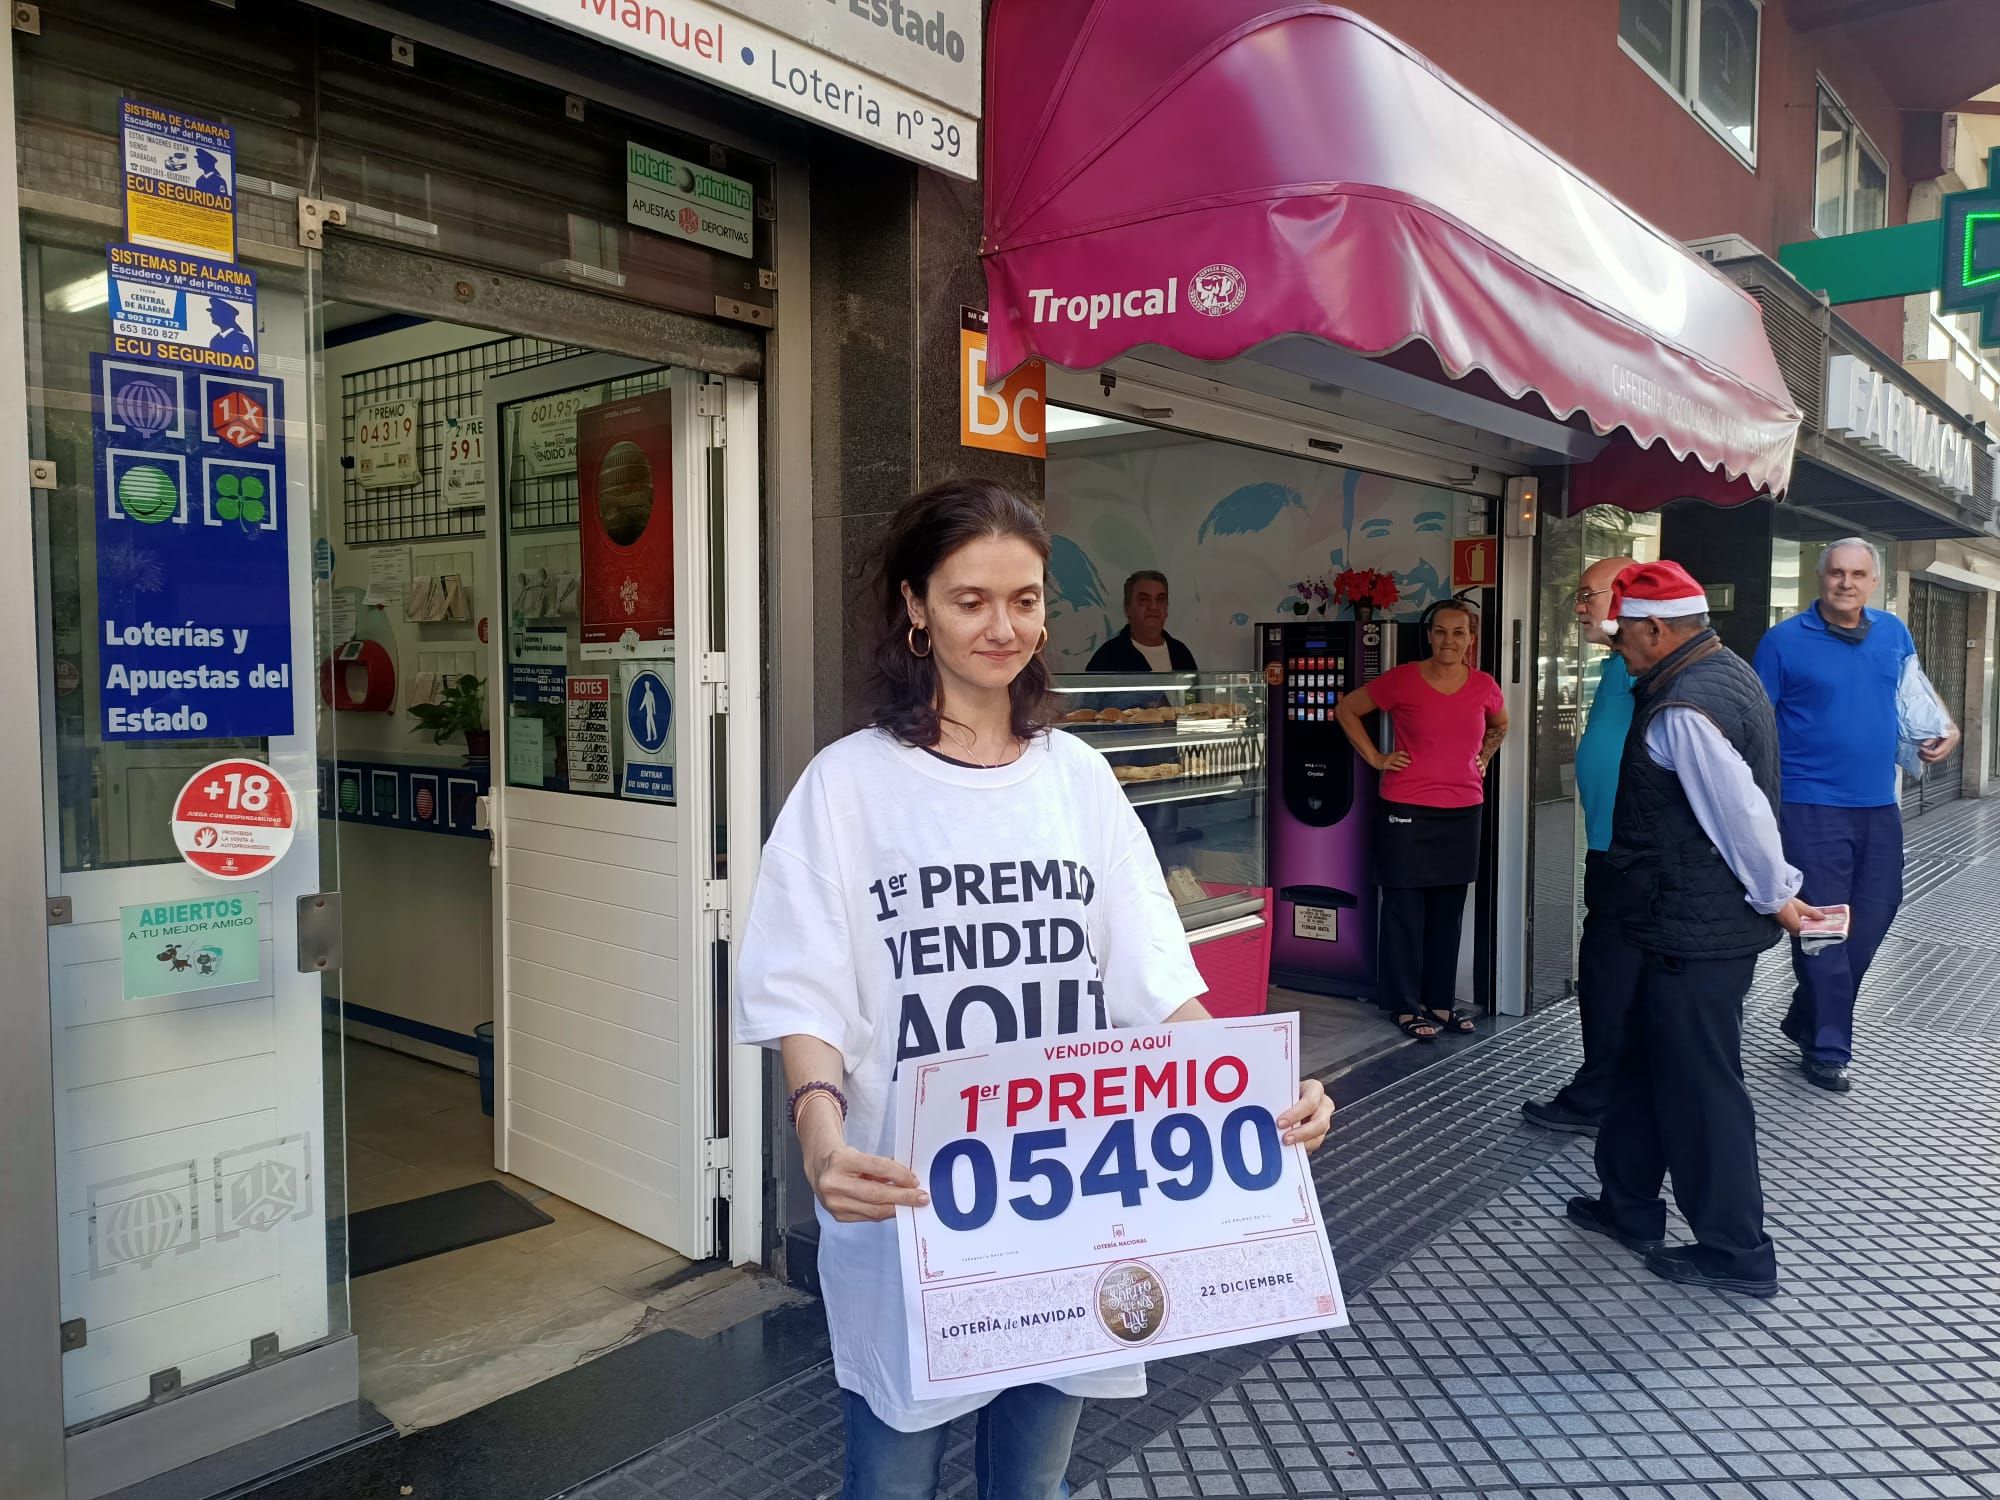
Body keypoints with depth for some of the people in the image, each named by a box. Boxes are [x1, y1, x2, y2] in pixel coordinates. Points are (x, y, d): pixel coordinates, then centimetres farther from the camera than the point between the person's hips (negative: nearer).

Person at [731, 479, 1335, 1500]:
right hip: (907, 1208, -3)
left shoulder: (1080, 778, 4)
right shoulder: (850, 783, -5)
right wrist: (821, 1129, -29)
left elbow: (1155, 981, 2)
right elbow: (809, 998, -10)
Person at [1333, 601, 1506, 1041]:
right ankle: (1405, 1005, 12)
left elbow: (1500, 726, 26)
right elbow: (1346, 709, 3)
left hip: (1463, 812, 4)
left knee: (1449, 910, 11)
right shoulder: (1403, 680, -7)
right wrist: (1375, 758, -2)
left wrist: (1483, 758, 11)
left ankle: (1440, 1000, 23)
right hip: (1408, 811, -4)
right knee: (1405, 909, 2)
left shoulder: (1484, 687, 4)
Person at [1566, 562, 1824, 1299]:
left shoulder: (1683, 712, -24)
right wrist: (1774, 895, 14)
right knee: (1648, 1063, 21)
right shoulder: (1724, 672, 9)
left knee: (1699, 1085, 3)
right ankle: (1628, 1207, 35)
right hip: (1711, 924, 11)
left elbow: (1742, 812, -24)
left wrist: (1776, 895, -9)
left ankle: (1735, 1252, 19)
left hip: (1694, 934, -11)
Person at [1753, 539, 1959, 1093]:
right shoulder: (1784, 641, -6)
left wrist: (1945, 729, 1)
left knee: (1874, 915, 12)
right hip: (1813, 806, -6)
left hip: (1879, 805, 6)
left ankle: (1806, 1020, 30)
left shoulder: (1893, 632, 8)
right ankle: (1827, 1048, 10)